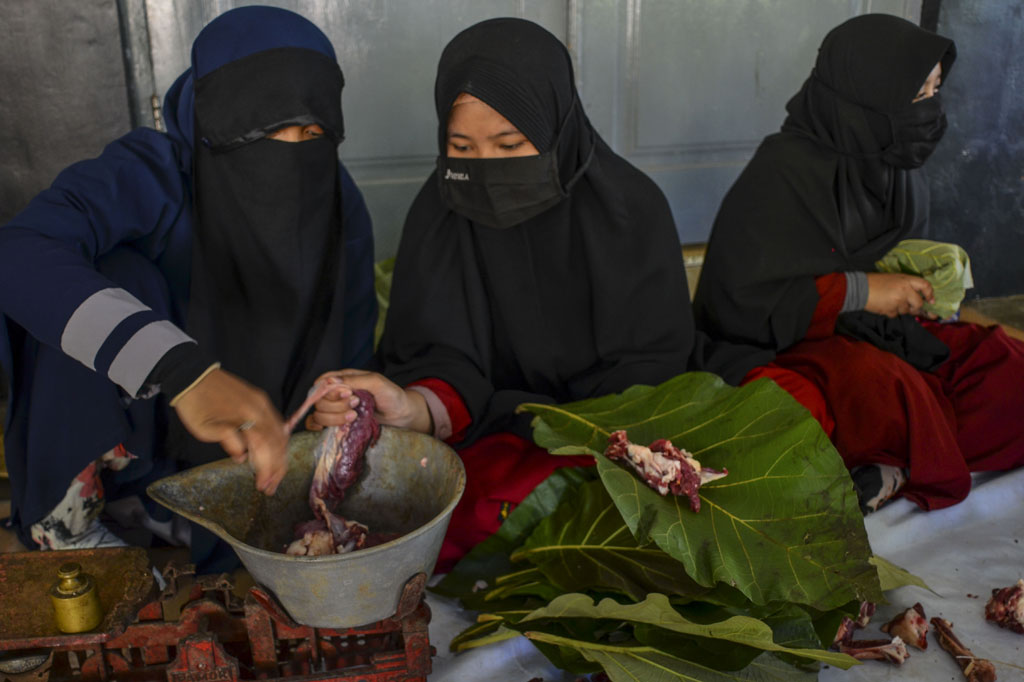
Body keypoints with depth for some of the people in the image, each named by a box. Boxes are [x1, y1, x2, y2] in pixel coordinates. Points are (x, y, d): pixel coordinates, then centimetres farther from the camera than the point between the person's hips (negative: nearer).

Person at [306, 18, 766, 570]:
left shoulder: (631, 207, -9)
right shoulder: (440, 213, -4)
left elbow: (647, 366, -7)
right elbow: (446, 360, -10)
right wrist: (414, 408, -34)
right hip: (502, 427, 2)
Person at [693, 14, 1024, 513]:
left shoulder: (904, 178, 8)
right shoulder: (783, 172, -16)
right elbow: (735, 299, -21)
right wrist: (859, 290, -20)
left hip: (880, 338, 8)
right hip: (784, 348, -8)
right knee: (885, 385, -36)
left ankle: (891, 470, -20)